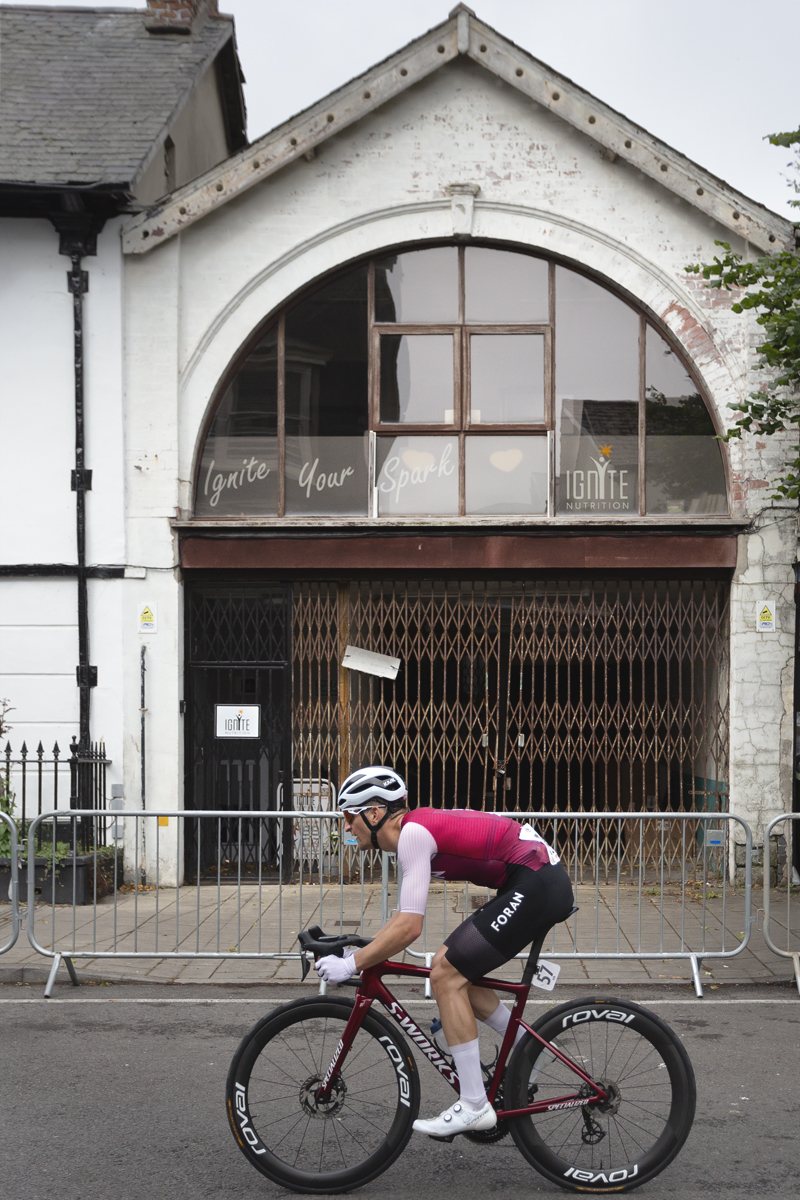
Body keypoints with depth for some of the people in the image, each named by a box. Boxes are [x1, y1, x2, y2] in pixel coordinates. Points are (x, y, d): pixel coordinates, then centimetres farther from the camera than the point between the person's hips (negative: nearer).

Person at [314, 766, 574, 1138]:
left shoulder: (413, 831, -14)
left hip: (535, 886, -10)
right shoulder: (418, 827, 15)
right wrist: (360, 952, 18)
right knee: (450, 966, 14)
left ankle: (474, 1105, -5)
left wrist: (352, 964, -13)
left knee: (446, 975, -8)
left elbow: (409, 927, -21)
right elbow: (405, 914, 24)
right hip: (544, 884, 10)